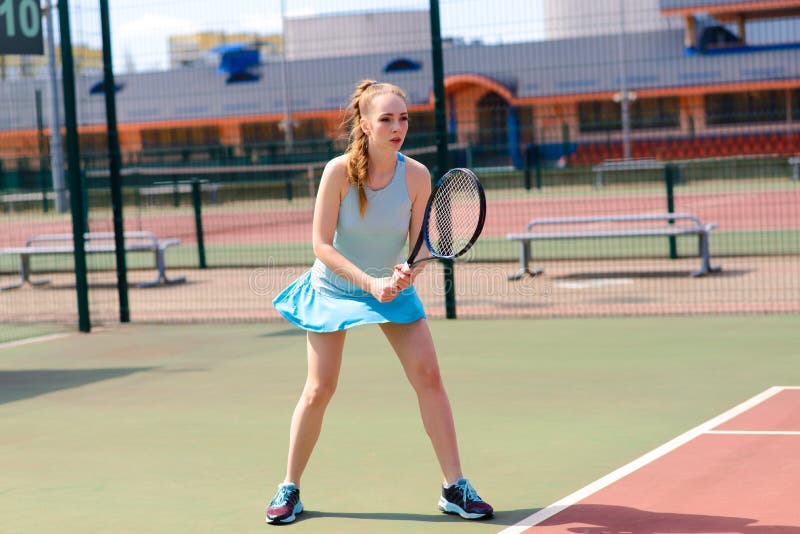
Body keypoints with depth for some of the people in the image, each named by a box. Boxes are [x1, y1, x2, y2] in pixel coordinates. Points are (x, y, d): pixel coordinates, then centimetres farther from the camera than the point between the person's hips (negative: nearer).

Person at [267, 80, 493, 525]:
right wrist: (370, 282, -29)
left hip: (394, 288, 2)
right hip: (334, 288, -2)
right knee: (319, 390, -1)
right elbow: (322, 244, -20)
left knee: (429, 377, -8)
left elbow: (420, 244, -8)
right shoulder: (340, 171, -22)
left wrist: (408, 272, -30)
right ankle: (290, 488, 16)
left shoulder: (417, 175, -16)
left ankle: (455, 488, 0)